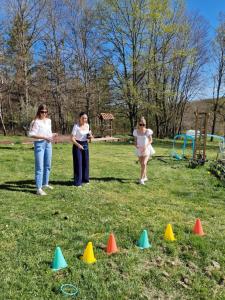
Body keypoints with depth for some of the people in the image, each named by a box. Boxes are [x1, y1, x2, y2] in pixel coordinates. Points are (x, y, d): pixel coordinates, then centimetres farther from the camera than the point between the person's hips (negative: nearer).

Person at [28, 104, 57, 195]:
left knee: (48, 166, 15)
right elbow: (31, 134, -17)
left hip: (48, 144, 7)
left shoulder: (48, 120, 10)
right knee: (39, 167, -7)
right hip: (39, 144, -7)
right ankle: (39, 189, -2)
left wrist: (52, 135, -2)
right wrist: (44, 137, -22)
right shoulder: (36, 121, -10)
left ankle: (45, 184, 31)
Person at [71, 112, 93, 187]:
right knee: (78, 163, -4)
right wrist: (78, 145, -30)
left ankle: (84, 179, 25)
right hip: (77, 145, -6)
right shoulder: (76, 126, -14)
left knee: (85, 163, 10)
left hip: (85, 145, 6)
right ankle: (77, 182, 4)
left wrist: (90, 137, -6)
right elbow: (72, 138, -17)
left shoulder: (87, 125, 4)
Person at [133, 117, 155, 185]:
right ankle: (145, 177, 31)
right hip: (139, 150, 3)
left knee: (144, 163, -16)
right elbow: (135, 141, 6)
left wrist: (146, 146, -19)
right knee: (142, 164, 12)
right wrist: (136, 145, -15)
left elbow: (150, 140, -3)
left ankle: (141, 179, -10)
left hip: (146, 149, -3)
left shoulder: (148, 131, -10)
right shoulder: (136, 131, -2)